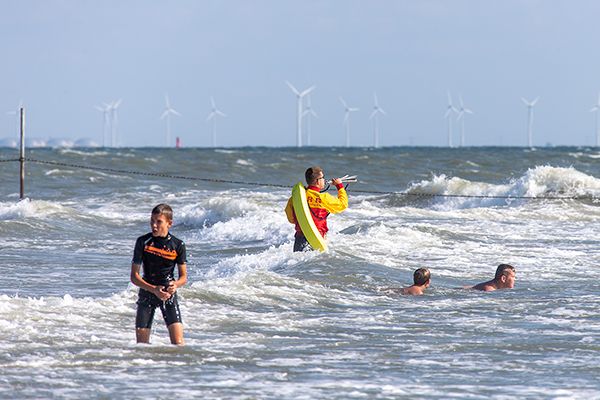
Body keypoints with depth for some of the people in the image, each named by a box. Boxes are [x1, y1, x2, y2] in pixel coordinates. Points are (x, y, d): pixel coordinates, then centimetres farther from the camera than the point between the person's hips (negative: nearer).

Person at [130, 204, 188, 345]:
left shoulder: (178, 245, -5)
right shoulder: (143, 242, -7)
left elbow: (183, 276, 3)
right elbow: (134, 276, -6)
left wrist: (175, 285, -21)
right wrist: (154, 289, -20)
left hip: (169, 294, 0)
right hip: (147, 292, 1)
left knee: (178, 343, -14)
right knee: (141, 344, 0)